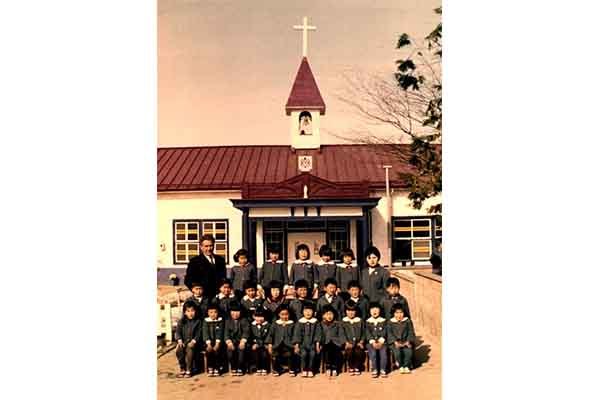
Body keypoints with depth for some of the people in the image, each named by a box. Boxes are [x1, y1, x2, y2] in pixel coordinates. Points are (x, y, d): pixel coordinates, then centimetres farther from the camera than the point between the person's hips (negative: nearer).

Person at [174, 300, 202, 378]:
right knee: (178, 349, -28)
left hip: (193, 342, -3)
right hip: (183, 341, 3)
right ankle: (182, 369, -11)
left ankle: (188, 370, -21)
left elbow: (198, 334, -4)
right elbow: (178, 332, 5)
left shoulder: (198, 321, 3)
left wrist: (193, 341, -20)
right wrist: (179, 340, -14)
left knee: (190, 349, -34)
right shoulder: (181, 321, 11)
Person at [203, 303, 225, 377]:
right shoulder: (206, 321, 5)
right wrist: (208, 344, -16)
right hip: (209, 342, 0)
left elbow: (220, 333, -4)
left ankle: (217, 369, -15)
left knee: (217, 350, -25)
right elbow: (205, 333, -4)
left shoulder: (220, 321, 4)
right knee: (209, 350, -25)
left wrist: (217, 343, -16)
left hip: (217, 341, 0)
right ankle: (210, 369, -15)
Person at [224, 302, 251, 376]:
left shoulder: (244, 321, 8)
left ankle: (240, 369, -15)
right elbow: (226, 333, 1)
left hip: (241, 340, -1)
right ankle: (233, 369, -11)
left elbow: (246, 331, -5)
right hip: (232, 341, 1)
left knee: (241, 349, -31)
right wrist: (229, 341, -18)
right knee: (230, 350, -28)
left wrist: (243, 341, -22)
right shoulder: (228, 321, 13)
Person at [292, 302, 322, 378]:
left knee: (312, 353, -19)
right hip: (302, 343, -1)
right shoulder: (299, 322, 5)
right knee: (304, 353, -21)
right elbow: (297, 334, 4)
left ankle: (310, 370, -4)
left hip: (312, 344, 1)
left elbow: (317, 334, 6)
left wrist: (317, 344, -3)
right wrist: (296, 345, -3)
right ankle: (304, 370, -6)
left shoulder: (315, 322, 7)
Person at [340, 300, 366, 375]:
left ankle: (357, 367, -5)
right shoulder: (343, 321, 9)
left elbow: (363, 333, 12)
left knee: (359, 351, -28)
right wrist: (347, 343, -12)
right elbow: (342, 333, 0)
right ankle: (351, 367, -6)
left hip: (358, 343, 1)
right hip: (348, 343, -1)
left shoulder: (360, 321, 13)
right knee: (349, 351, -29)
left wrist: (361, 342, -3)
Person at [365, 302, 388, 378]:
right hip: (371, 342, 0)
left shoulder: (383, 321, 12)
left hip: (381, 342, 0)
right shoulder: (367, 322, 11)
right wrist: (373, 342, -13)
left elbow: (384, 333, 2)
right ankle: (374, 370, -18)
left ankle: (382, 370, -16)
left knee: (383, 352, -27)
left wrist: (380, 342, -12)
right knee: (373, 353, -28)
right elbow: (368, 333, 1)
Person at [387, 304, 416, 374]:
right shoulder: (390, 322, 5)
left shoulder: (407, 321, 9)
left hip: (406, 342, 1)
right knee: (397, 351, -31)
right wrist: (395, 342, -17)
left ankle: (406, 366, -7)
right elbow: (390, 334, -2)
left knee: (408, 351, -29)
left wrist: (408, 341, -11)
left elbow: (411, 332, 5)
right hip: (395, 343, -1)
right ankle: (400, 366, -8)